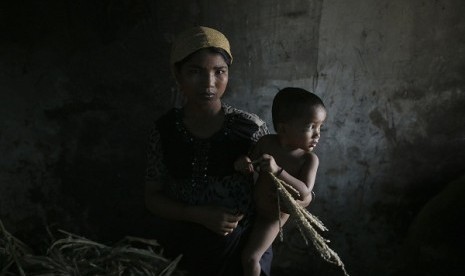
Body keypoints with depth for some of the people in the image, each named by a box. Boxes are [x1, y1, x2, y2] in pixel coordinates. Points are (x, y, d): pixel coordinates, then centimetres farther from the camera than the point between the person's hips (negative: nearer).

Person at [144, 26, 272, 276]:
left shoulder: (251, 128, -17)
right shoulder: (164, 130, -12)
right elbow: (153, 197, -6)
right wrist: (200, 215, -20)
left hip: (243, 248, -1)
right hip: (186, 247, 1)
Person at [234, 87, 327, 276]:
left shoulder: (309, 159, -27)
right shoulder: (266, 142, -19)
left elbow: (304, 192, -36)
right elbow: (252, 165, -3)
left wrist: (277, 170, -46)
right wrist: (243, 163, -28)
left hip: (273, 215, -3)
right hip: (253, 205, 3)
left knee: (250, 257, 1)